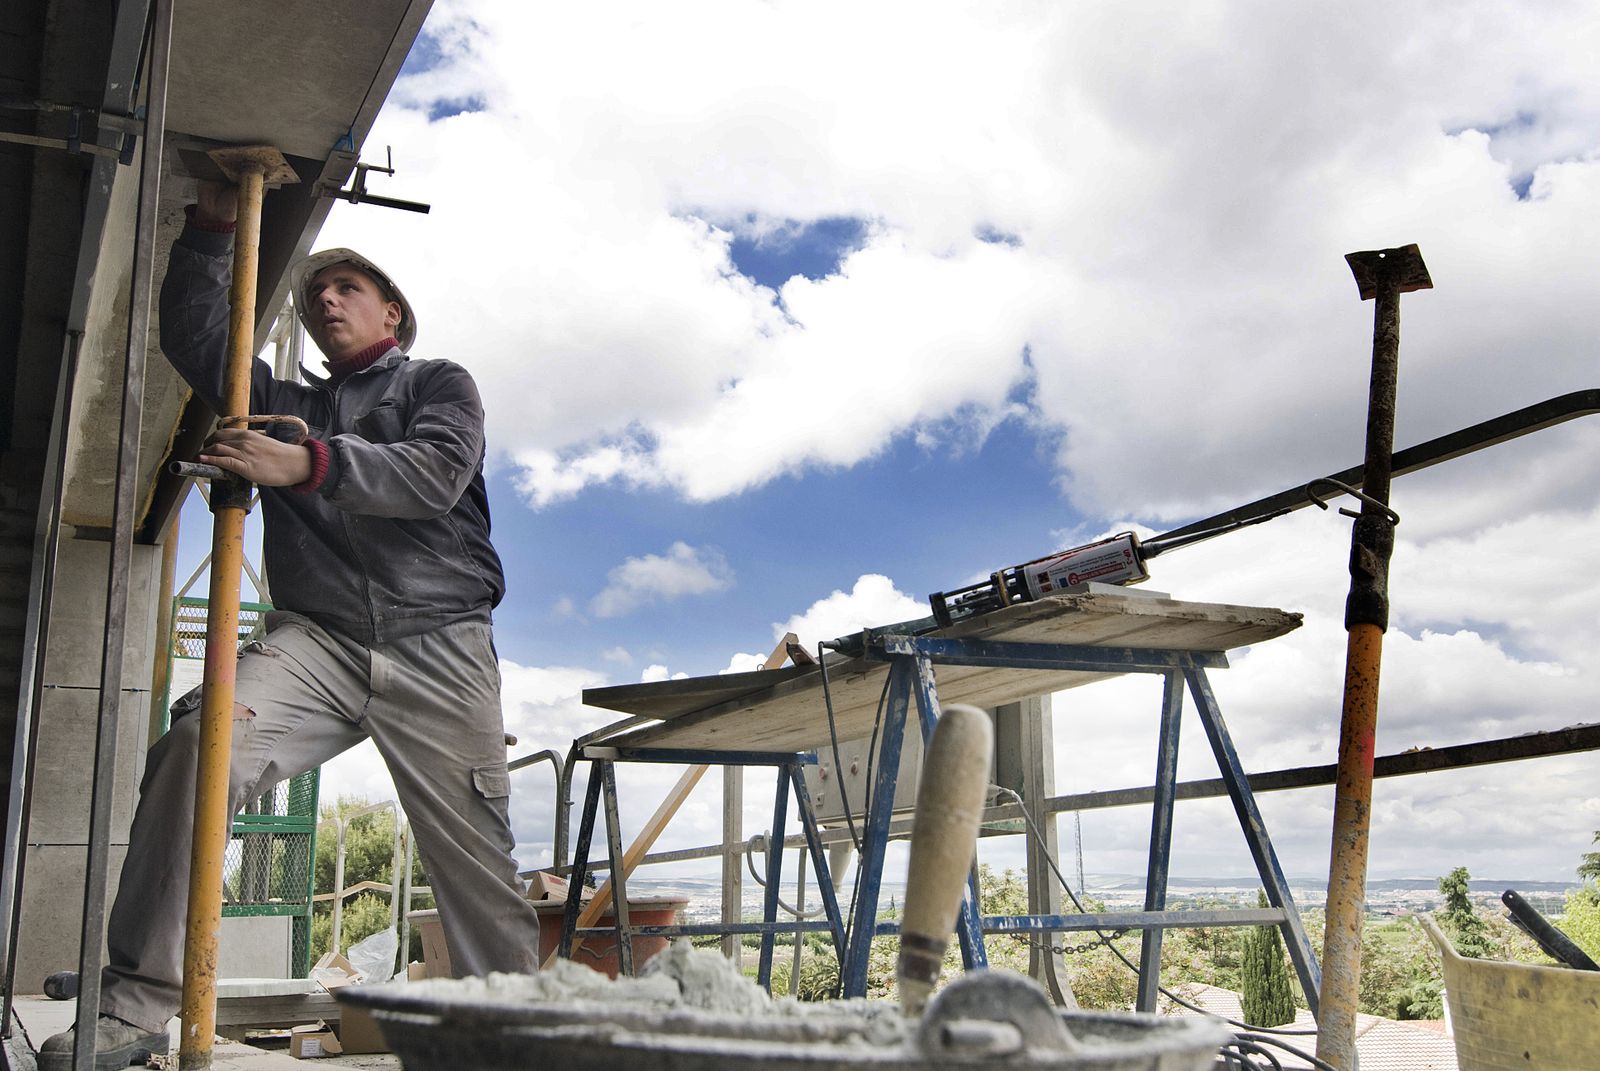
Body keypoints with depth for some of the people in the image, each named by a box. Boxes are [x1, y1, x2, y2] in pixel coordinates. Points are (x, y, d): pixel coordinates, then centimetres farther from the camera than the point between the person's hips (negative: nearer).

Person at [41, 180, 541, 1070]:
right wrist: (213, 230, 16)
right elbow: (196, 338, 22)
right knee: (201, 744, -25)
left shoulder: (440, 384, 16)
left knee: (477, 853, -6)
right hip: (318, 637, 2)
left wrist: (310, 466, -16)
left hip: (438, 643, -2)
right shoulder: (291, 406, 30)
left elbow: (436, 471, -5)